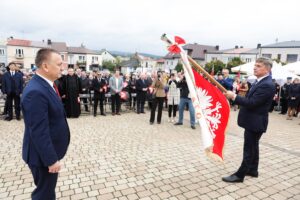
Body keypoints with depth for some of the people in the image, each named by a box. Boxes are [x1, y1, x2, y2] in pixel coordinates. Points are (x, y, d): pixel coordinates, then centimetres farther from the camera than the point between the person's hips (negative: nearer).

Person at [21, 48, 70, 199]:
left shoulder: (45, 85, 4)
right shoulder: (36, 92, -28)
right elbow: (39, 132, -28)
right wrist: (51, 160, -21)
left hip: (49, 151, 9)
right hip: (43, 155, -9)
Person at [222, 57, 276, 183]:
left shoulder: (267, 85, -23)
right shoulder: (260, 82, 9)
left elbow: (252, 103, -27)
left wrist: (234, 97, -22)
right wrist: (235, 97, 6)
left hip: (255, 122, -10)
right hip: (252, 121, 10)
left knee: (249, 149, 0)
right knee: (252, 147, 20)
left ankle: (239, 175, 10)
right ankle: (252, 170, 35)